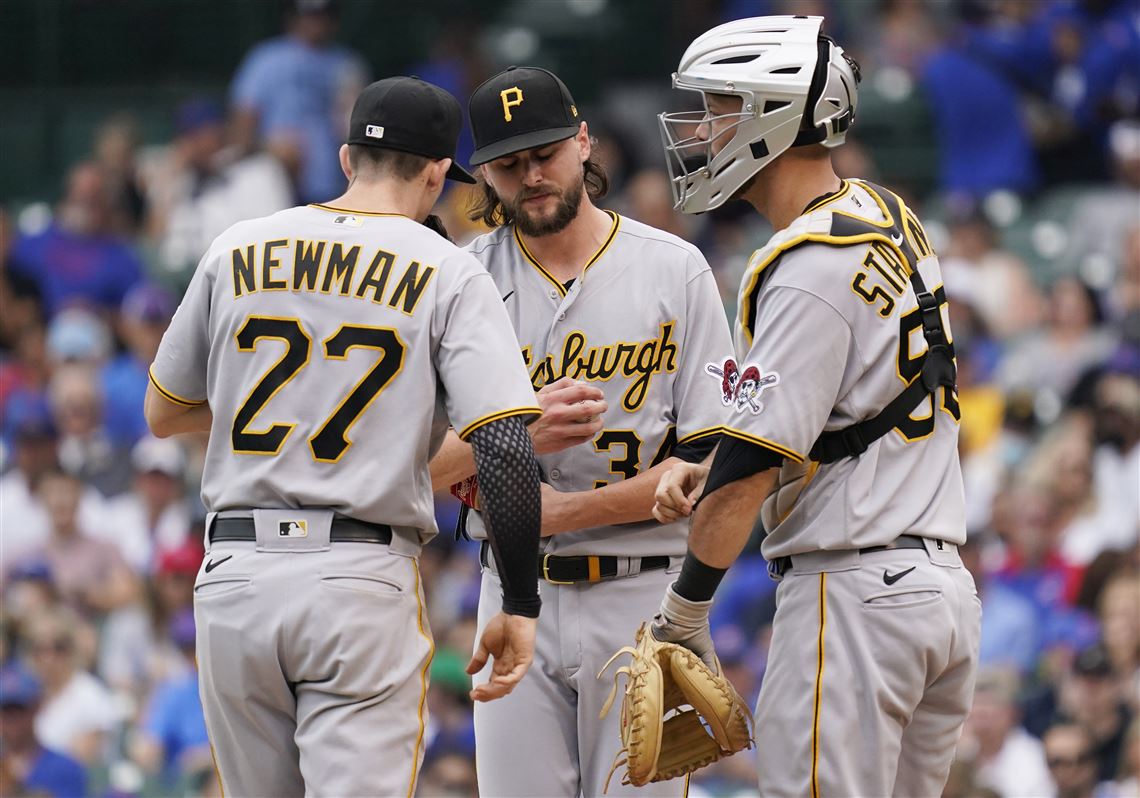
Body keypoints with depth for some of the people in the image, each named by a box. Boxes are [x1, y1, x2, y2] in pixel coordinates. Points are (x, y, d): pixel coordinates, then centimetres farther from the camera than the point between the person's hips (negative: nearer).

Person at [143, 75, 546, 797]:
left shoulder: (235, 252, 9)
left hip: (234, 574, 4)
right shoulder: (450, 275, -2)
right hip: (364, 578, -4)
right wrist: (520, 607, -5)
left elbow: (163, 413, 19)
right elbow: (506, 447, -11)